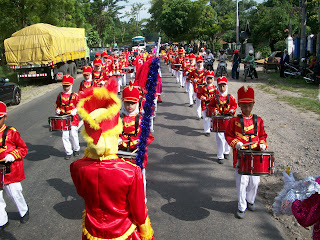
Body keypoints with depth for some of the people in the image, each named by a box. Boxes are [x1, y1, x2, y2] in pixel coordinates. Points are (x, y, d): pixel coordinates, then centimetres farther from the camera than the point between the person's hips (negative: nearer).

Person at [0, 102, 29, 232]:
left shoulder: (11, 132, -11)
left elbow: (23, 148, -3)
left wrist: (12, 156, -18)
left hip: (11, 171, -3)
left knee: (15, 194, 10)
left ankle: (24, 211, 39)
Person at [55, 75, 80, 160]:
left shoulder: (74, 95, -2)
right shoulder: (60, 96, 9)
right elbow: (58, 105, 21)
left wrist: (75, 111, -15)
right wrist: (57, 110, 2)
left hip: (73, 118, -3)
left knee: (73, 135, -1)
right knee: (65, 136, 1)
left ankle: (76, 149, 24)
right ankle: (68, 152, 14)